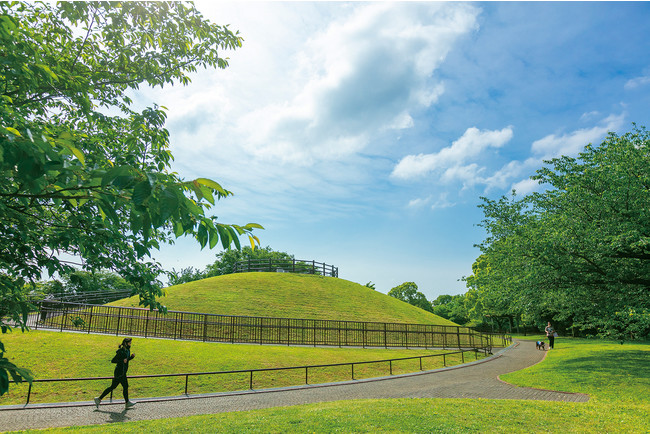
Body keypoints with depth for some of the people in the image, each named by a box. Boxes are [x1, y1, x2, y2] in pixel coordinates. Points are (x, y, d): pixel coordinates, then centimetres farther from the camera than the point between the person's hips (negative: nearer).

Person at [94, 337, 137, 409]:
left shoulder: (127, 350, 9)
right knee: (125, 386, 2)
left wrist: (132, 356, 4)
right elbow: (113, 360, -18)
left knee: (112, 387, 14)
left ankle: (99, 399, 21)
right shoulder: (121, 351, -18)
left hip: (123, 372, 9)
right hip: (120, 372, -9)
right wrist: (122, 361, -25)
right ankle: (127, 403, 16)